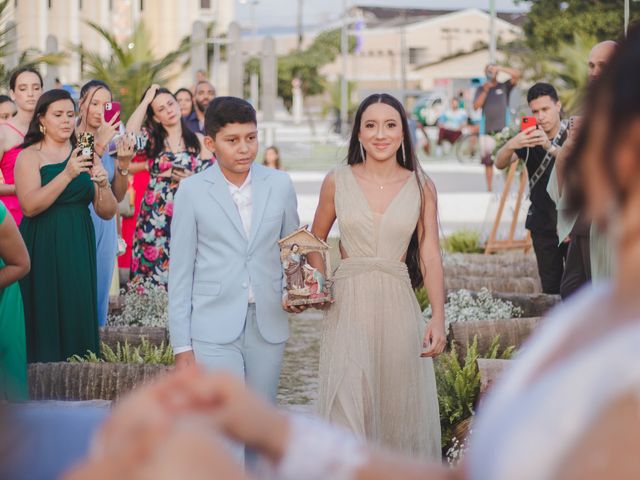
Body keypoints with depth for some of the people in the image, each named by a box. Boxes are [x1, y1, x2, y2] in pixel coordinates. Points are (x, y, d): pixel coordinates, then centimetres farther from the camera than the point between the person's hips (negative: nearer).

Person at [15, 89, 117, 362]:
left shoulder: (86, 157, 11)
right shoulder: (30, 156, -1)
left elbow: (107, 213, 7)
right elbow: (29, 206, -17)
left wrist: (103, 184, -12)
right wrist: (67, 175, -22)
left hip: (79, 250, 4)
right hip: (43, 249, -4)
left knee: (78, 317, 1)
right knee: (47, 319, -6)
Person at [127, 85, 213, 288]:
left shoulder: (198, 140, 9)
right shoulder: (152, 140, 9)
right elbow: (130, 133, -12)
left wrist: (190, 179, -11)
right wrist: (147, 99, -5)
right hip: (156, 215, 1)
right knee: (153, 268, -3)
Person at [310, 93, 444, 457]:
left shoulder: (421, 187, 3)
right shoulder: (337, 182, 3)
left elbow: (430, 257, 0)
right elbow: (316, 240, 15)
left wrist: (438, 319, -10)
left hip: (399, 305, 1)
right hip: (349, 304, -1)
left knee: (401, 409, 5)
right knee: (348, 411, -9)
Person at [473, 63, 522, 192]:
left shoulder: (504, 86, 7)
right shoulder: (481, 89, 12)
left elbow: (517, 74, -6)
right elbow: (476, 106, -1)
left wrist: (500, 68, -12)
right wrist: (485, 91, -10)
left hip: (503, 129, -2)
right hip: (487, 130, 2)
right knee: (488, 161, 4)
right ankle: (489, 189, 11)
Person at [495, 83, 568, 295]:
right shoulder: (529, 139, 5)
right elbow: (500, 163, -11)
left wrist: (550, 147, -43)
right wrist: (511, 145, -34)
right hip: (543, 225, 3)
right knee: (551, 288, 3)